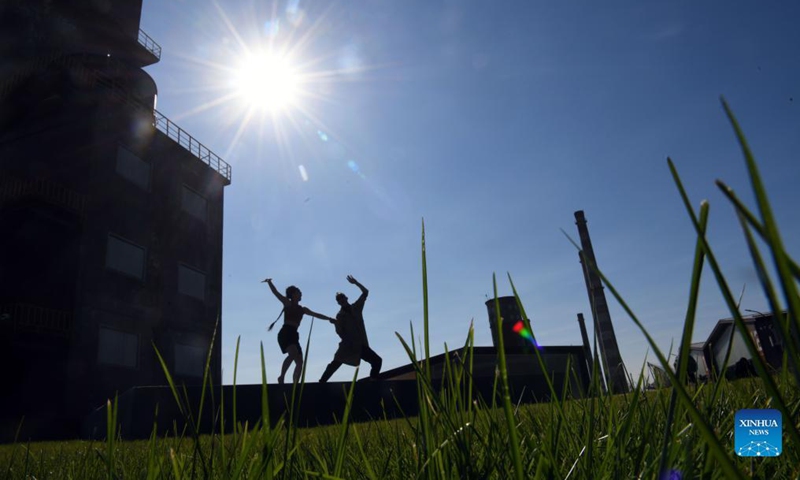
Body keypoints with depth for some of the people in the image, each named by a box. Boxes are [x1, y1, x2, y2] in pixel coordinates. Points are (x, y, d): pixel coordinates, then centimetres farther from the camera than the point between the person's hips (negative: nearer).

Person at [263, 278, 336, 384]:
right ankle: (281, 377, -21)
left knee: (299, 362, 1)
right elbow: (275, 292, -3)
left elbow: (317, 315, 27)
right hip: (285, 333, -7)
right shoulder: (287, 303, 7)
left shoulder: (302, 309, 21)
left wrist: (330, 319, 27)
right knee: (293, 353, -29)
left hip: (294, 335, 7)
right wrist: (269, 282, -17)